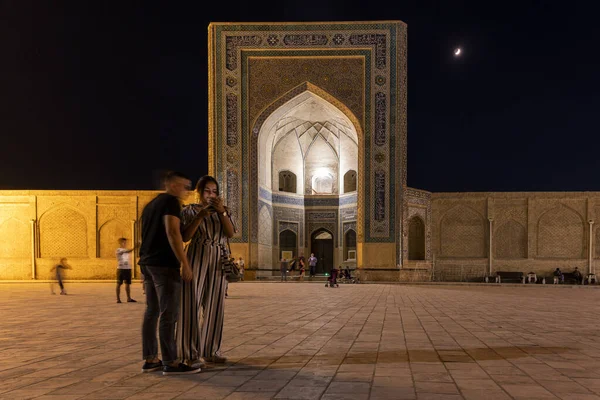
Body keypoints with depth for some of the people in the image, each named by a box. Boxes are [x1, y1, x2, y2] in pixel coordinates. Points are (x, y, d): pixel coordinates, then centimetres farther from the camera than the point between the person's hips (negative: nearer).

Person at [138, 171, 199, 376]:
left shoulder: (150, 205, 21)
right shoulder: (171, 201, -7)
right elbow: (172, 232, -19)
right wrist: (185, 263, -19)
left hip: (147, 263, 10)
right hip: (164, 264, -9)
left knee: (152, 312, 10)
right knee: (169, 314, -9)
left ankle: (150, 360, 13)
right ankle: (170, 363, -9)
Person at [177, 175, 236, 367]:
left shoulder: (224, 211, 13)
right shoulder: (189, 210, 5)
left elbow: (231, 233, -2)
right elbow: (185, 236, -6)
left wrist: (222, 212, -14)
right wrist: (200, 215, -15)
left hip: (219, 260, 3)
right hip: (196, 258, -3)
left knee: (214, 305, 4)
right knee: (192, 304, -6)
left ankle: (211, 351, 11)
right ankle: (191, 353, -1)